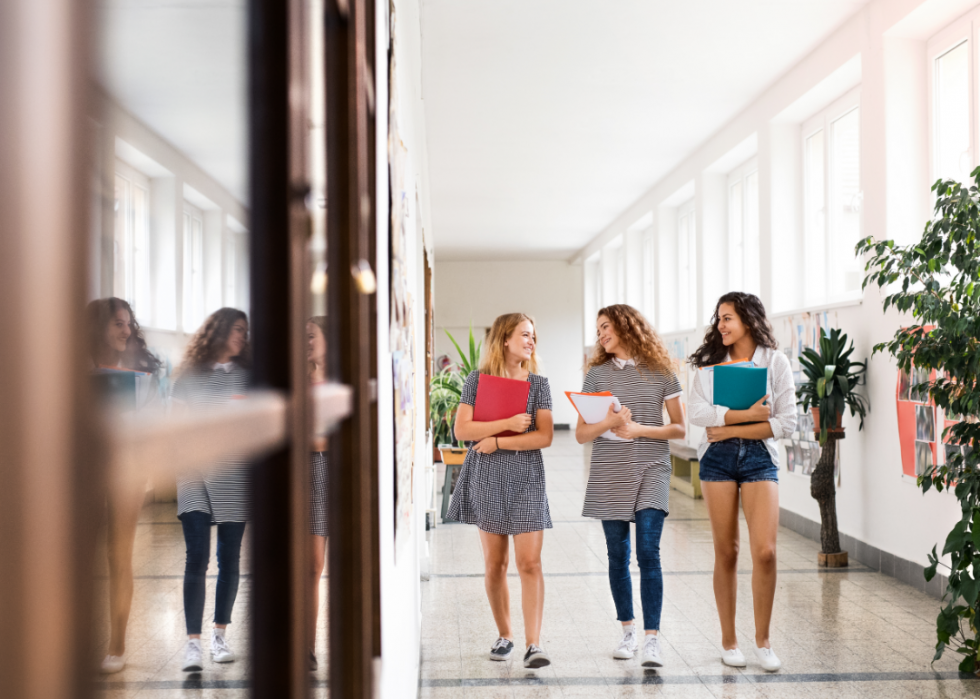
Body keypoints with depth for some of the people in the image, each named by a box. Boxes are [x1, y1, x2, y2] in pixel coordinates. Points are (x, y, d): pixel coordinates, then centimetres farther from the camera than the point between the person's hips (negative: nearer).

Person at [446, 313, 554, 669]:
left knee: (530, 563, -8)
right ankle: (504, 636, 22)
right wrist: (508, 423, -14)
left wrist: (498, 442, -11)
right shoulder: (478, 379, 3)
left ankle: (533, 644, -8)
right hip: (488, 478, 0)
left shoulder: (538, 383, 4)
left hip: (526, 478, 0)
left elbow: (545, 436, -5)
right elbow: (462, 429, -7)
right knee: (494, 564, 7)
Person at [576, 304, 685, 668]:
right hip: (609, 474, 2)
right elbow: (581, 434, 5)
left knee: (648, 553, -10)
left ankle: (652, 638, -7)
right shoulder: (597, 374, 8)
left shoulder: (660, 372, 3)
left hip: (651, 470, -2)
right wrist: (606, 423, -14)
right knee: (617, 556, 8)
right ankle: (628, 631, 23)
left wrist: (639, 429, -11)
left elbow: (680, 428, 3)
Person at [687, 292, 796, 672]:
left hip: (759, 458, -1)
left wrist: (730, 429, -10)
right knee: (726, 552, 5)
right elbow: (698, 413, -10)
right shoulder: (710, 362, 5)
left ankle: (762, 640, 10)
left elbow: (786, 422, -6)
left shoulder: (775, 362, 2)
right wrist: (750, 413, -15)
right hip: (717, 458, 1)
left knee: (765, 551, -8)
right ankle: (728, 641, 17)